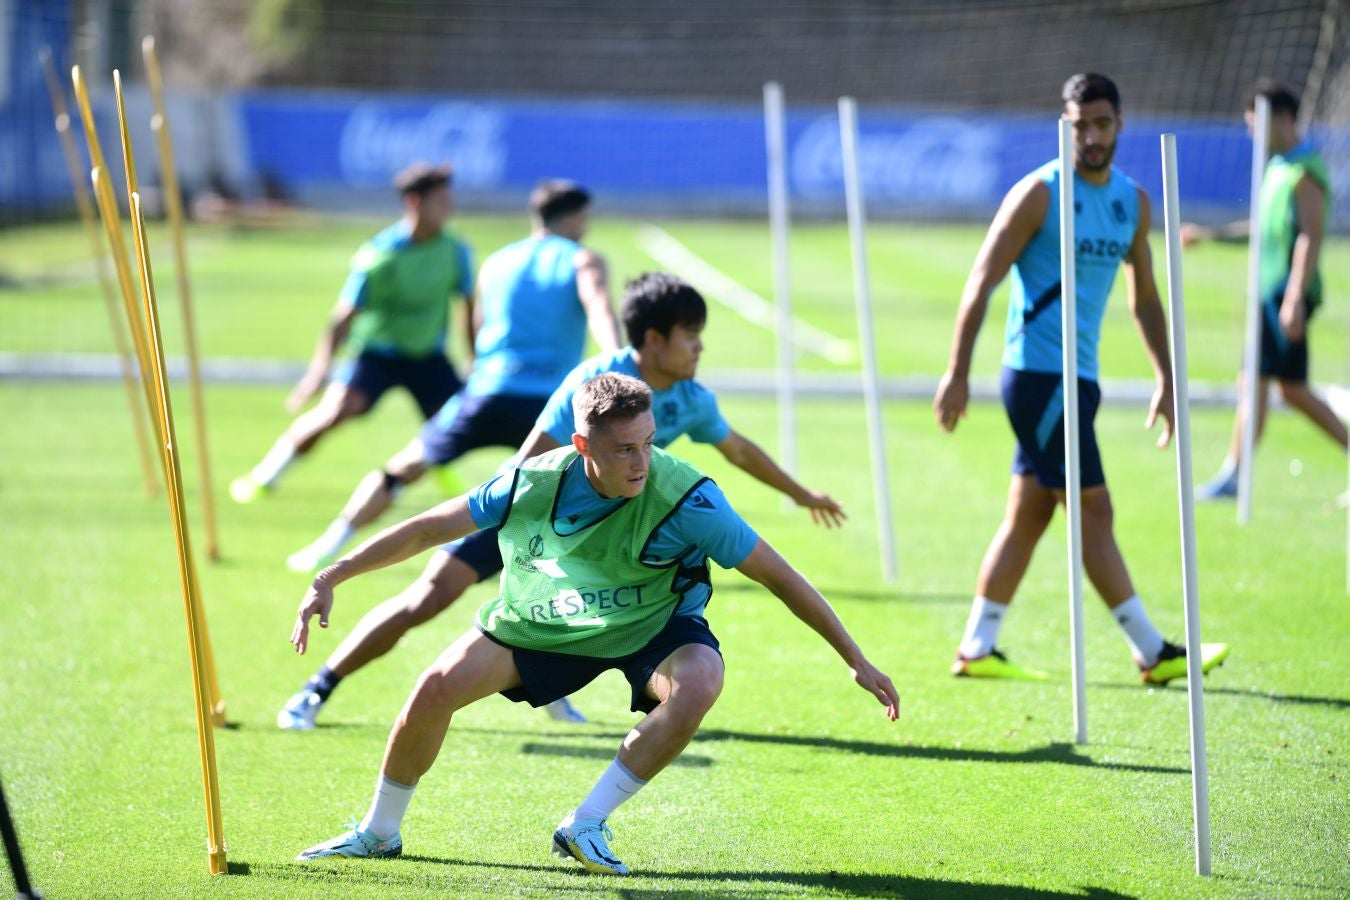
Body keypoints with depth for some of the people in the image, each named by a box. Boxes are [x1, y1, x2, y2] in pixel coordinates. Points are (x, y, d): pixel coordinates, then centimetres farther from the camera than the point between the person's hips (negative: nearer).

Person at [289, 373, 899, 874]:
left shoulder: (685, 498, -32)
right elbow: (428, 529, -11)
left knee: (697, 684, -33)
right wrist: (329, 580, -13)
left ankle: (585, 827, -18)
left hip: (655, 626, -2)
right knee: (436, 689, -11)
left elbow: (777, 575, -24)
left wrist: (855, 660, -22)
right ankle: (379, 833, 14)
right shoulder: (533, 484, -25)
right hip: (539, 622, 2)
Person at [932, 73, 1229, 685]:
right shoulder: (1038, 194, -10)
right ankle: (1152, 654, -4)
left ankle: (976, 649, 16)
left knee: (1027, 518, 10)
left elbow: (1144, 299, 21)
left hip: (1077, 377, 8)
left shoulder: (1133, 202, 11)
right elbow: (981, 284, -10)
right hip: (1038, 375, -8)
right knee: (1093, 512, -6)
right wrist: (958, 374, -14)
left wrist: (1166, 380, 18)